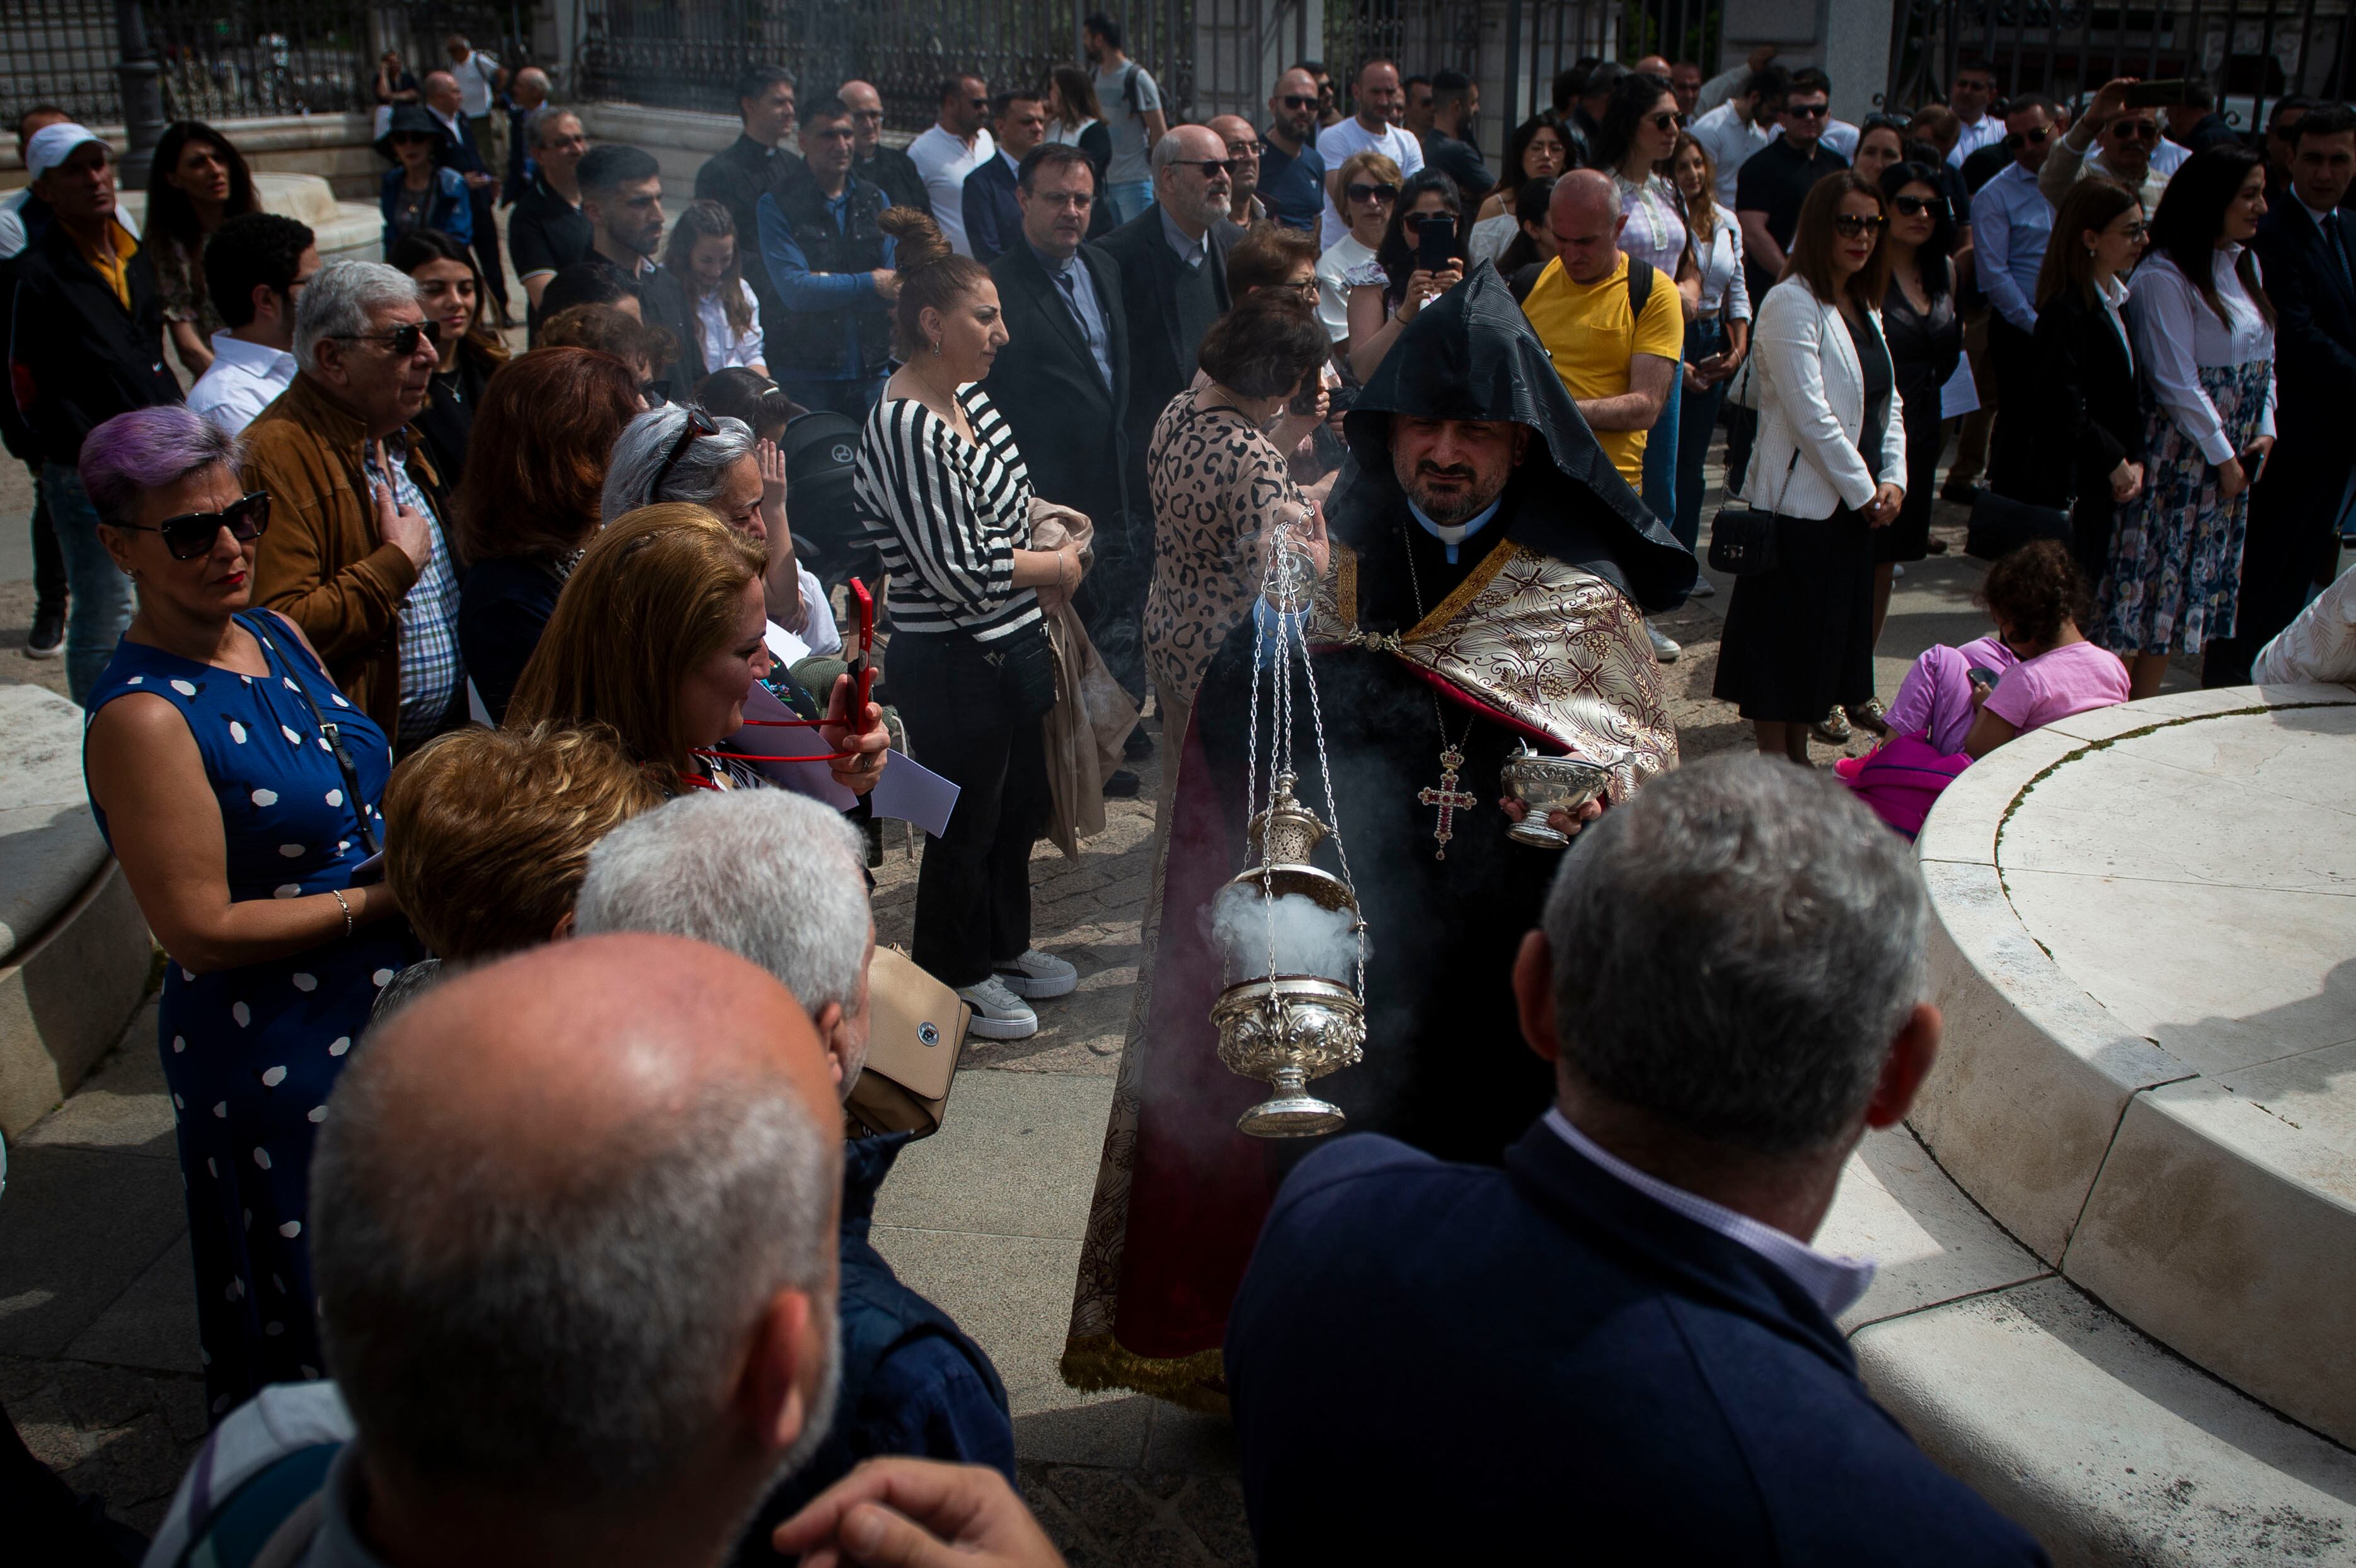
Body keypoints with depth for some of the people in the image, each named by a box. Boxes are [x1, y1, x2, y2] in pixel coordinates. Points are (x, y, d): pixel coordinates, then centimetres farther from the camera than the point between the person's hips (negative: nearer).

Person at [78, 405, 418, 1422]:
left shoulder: (279, 635, 4)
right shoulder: (143, 717, -21)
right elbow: (202, 930, -21)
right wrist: (392, 899, -20)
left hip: (382, 1004, 8)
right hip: (275, 1057, -8)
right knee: (318, 1317, 11)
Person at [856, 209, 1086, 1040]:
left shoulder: (968, 396, 5)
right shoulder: (905, 427, -24)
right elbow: (954, 567, -26)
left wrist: (1045, 522, 2)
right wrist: (1055, 565, -12)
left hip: (1007, 646, 9)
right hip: (953, 664, -9)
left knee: (1020, 805, 23)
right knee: (966, 824, 9)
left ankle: (1004, 946, 44)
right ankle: (953, 979, 29)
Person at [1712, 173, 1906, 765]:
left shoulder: (1865, 308, 15)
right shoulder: (1792, 303, -13)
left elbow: (1888, 403, 16)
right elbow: (1809, 415, -19)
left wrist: (1892, 479, 1)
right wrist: (1863, 490, -14)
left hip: (1855, 502, 9)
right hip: (1799, 501, -9)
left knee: (1827, 635, 13)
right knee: (1781, 637, -1)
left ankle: (1798, 755, 23)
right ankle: (1772, 762, 8)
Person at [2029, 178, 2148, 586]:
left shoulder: (2120, 303, 12)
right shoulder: (2066, 312, -16)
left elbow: (2131, 396, 13)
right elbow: (2067, 413, -21)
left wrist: (2135, 461, 0)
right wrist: (2116, 463, -11)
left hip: (2109, 487, 9)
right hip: (2071, 487, -9)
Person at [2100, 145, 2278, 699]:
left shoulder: (2246, 265, 11)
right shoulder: (2165, 276, -15)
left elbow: (2264, 359, 16)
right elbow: (2176, 383, -17)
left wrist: (2264, 430, 2)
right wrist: (2223, 455, -12)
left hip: (2231, 458, 8)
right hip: (2177, 453, -8)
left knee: (2187, 587, 11)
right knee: (2145, 574, -4)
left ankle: (2143, 709, 19)